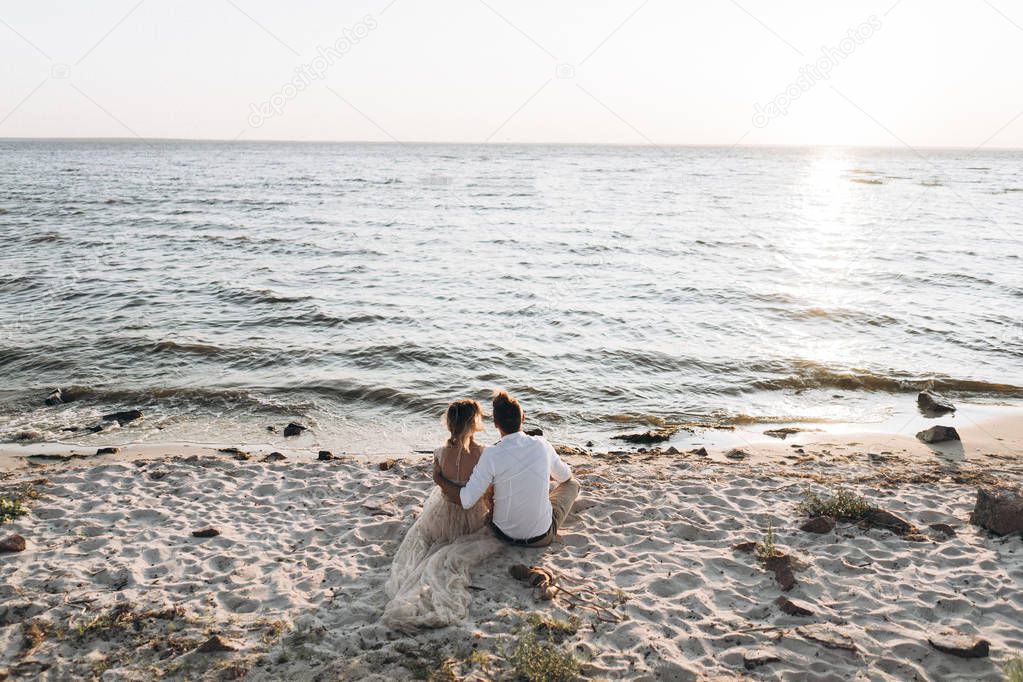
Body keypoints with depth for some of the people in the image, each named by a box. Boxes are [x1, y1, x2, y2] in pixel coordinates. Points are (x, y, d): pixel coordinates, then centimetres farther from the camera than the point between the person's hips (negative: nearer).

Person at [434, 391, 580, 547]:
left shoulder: (491, 455, -22)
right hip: (542, 537, 0)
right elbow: (565, 476, 8)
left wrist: (438, 479, -5)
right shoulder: (541, 445, -12)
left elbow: (466, 501, -21)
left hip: (504, 534, 0)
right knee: (572, 484, 24)